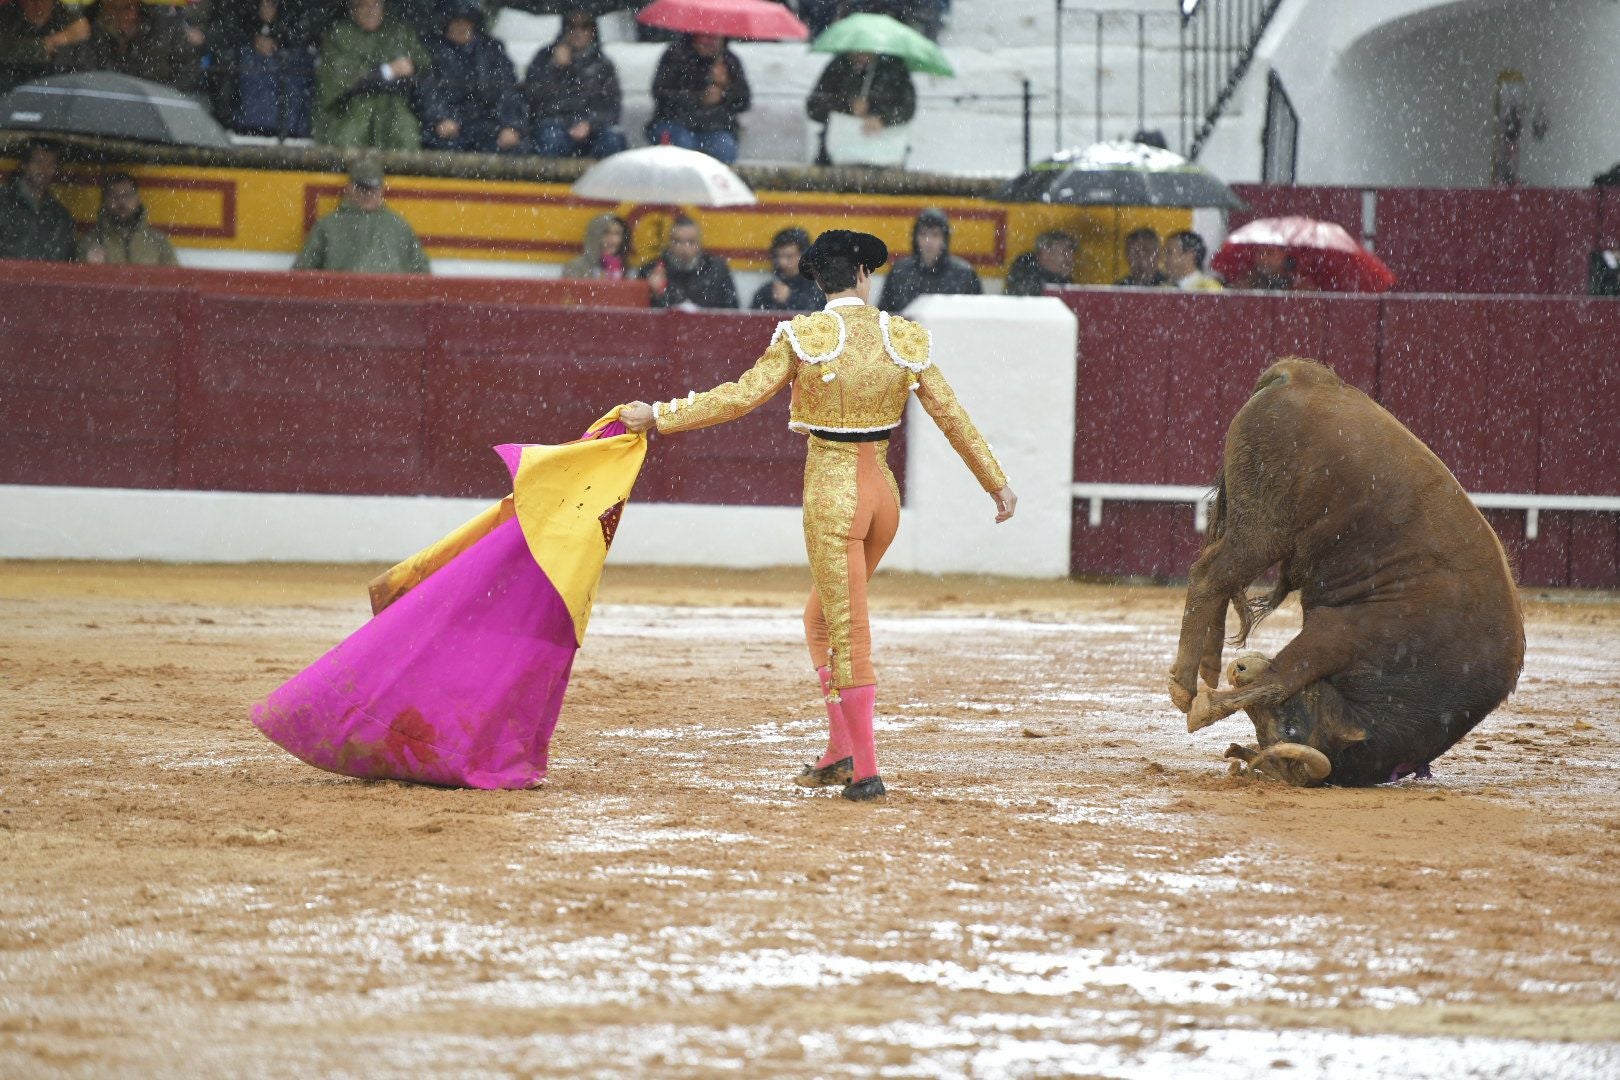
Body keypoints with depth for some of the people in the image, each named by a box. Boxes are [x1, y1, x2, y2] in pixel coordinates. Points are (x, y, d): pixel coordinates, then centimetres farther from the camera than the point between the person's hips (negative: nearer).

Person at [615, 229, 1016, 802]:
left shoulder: (803, 336, -9)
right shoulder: (904, 337, 2)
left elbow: (741, 396, -11)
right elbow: (952, 416, 5)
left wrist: (658, 416, -3)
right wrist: (997, 483, 14)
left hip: (830, 492, -5)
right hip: (883, 490, 5)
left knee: (847, 633, 0)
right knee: (822, 617, 21)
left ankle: (865, 771, -1)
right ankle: (840, 752, 16)